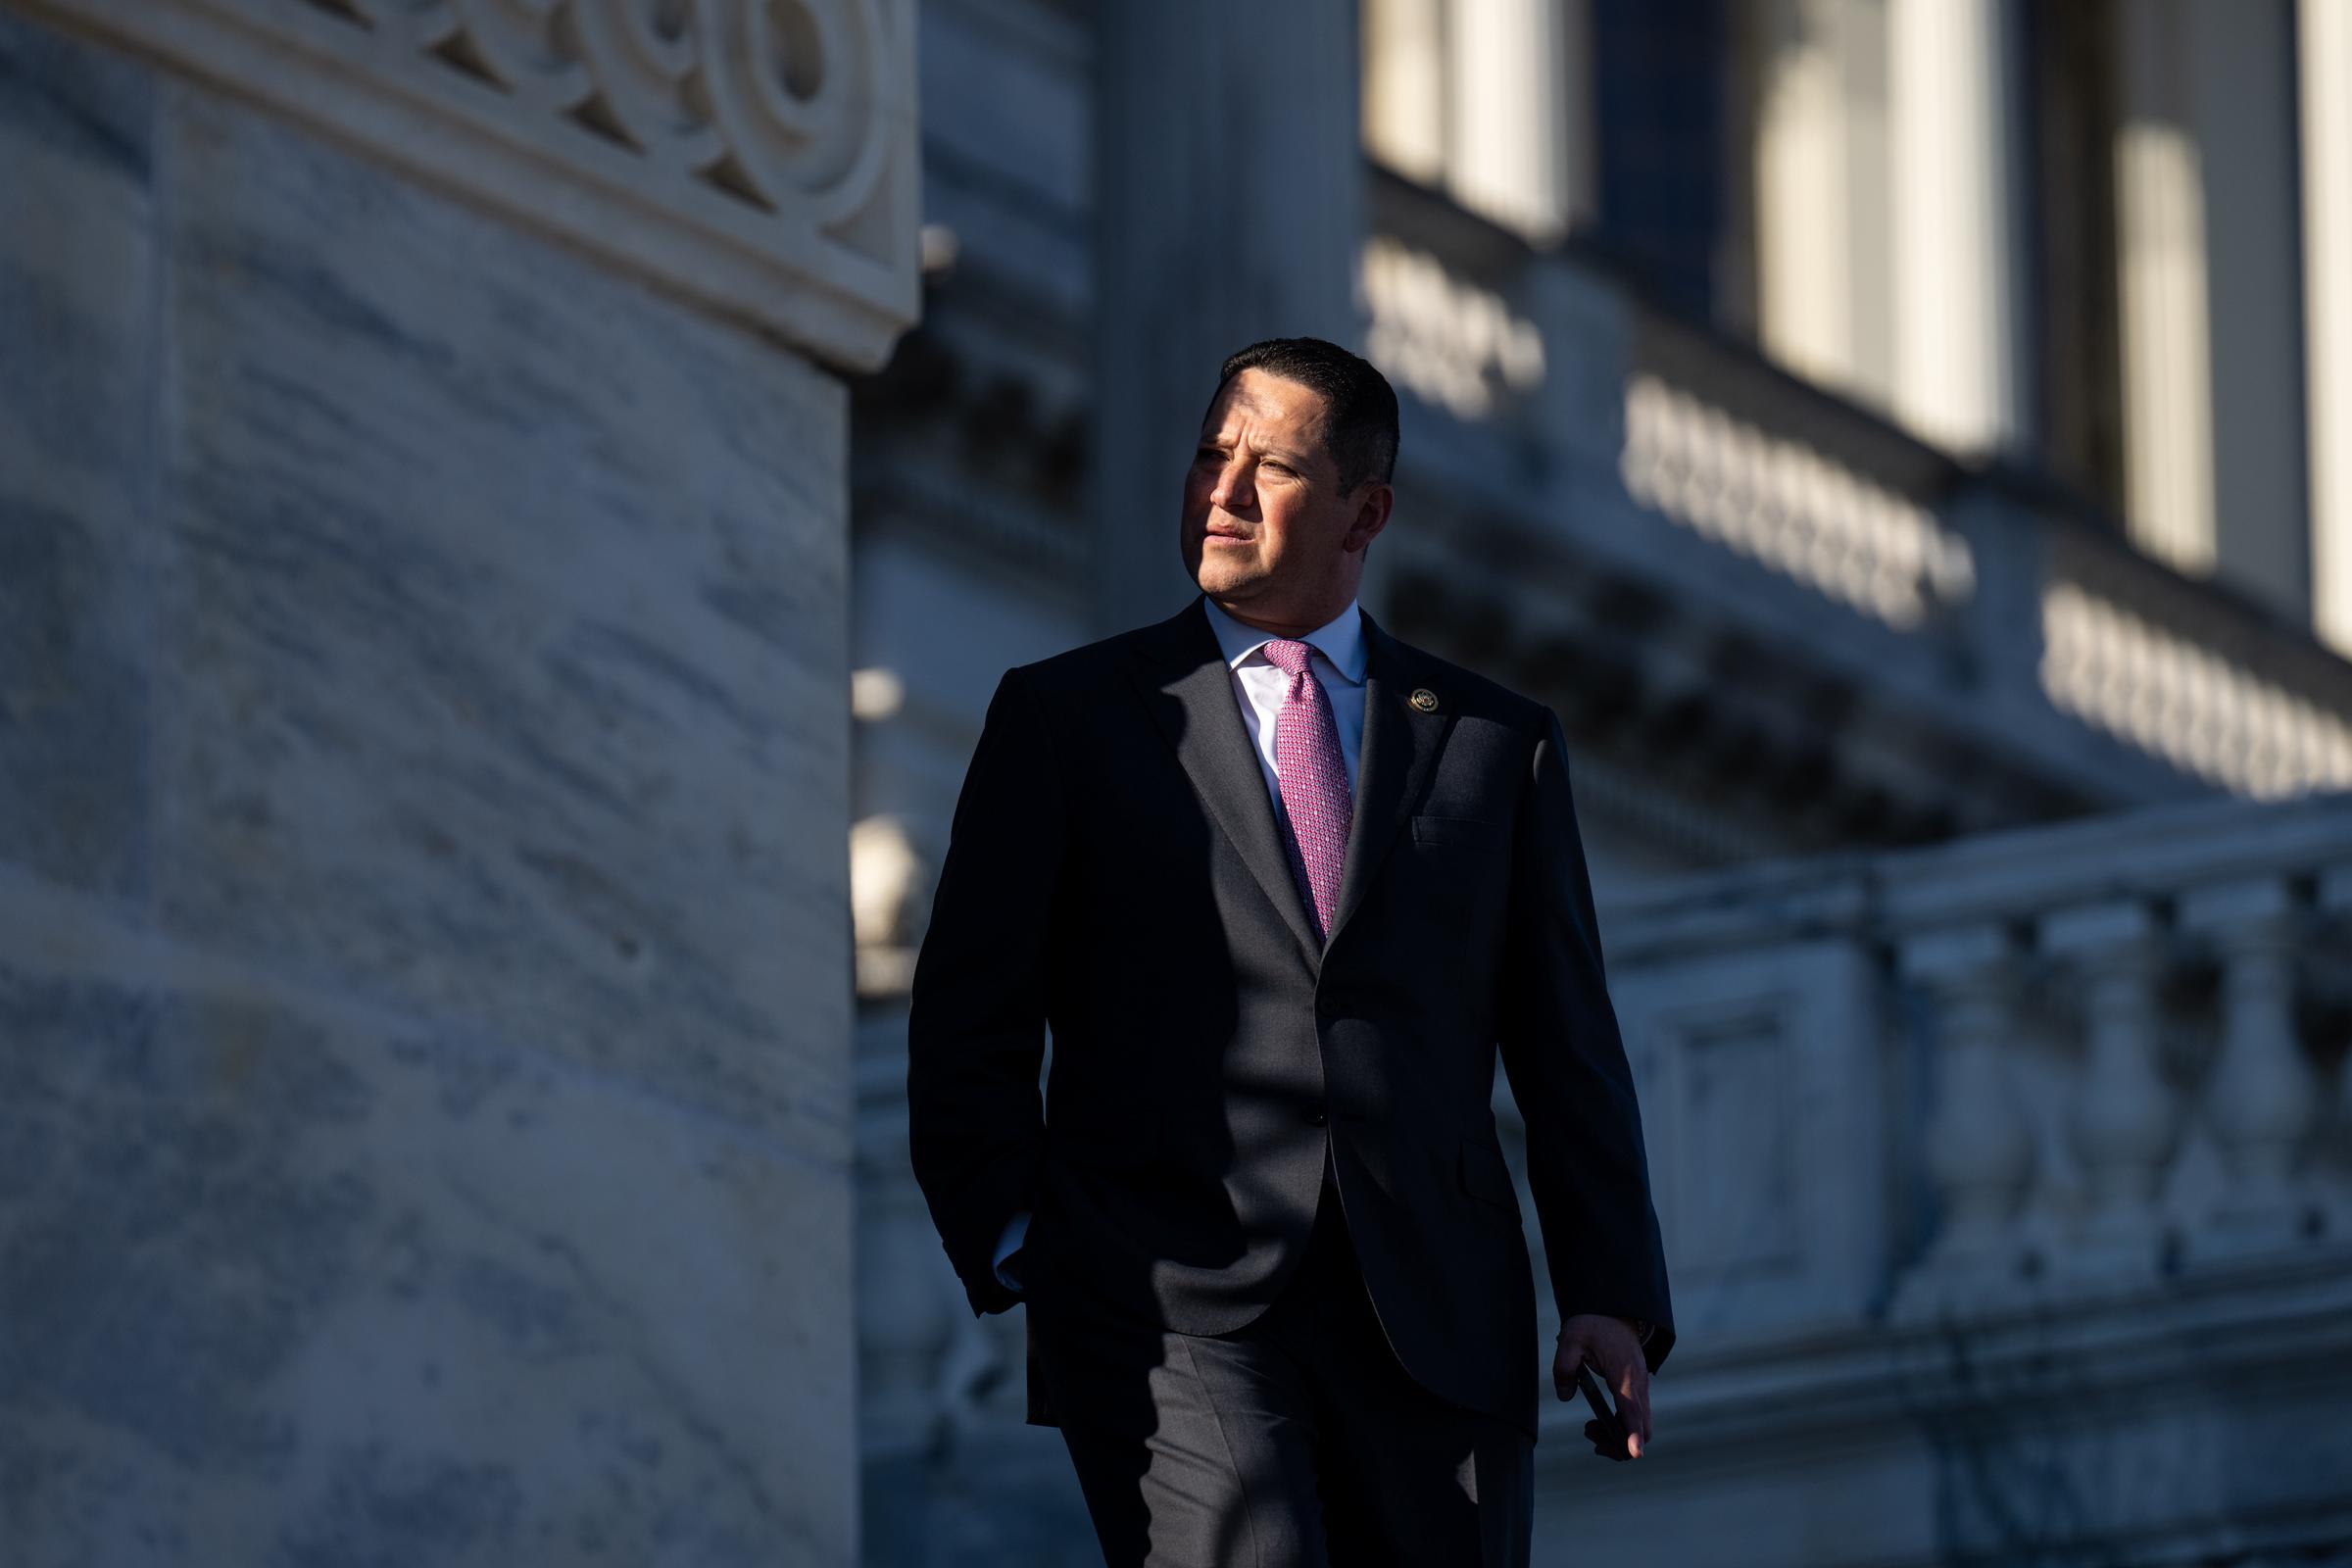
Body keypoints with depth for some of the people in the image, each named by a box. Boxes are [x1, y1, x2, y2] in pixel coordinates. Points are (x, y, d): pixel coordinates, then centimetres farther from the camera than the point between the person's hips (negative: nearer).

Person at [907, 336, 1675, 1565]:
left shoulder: (1498, 743, 15)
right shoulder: (1065, 717, 10)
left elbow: (1569, 1051, 14)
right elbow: (967, 1023, 7)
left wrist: (1611, 1295, 2)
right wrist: (1009, 1248, -7)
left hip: (1434, 1327, 3)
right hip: (1170, 1319, -2)